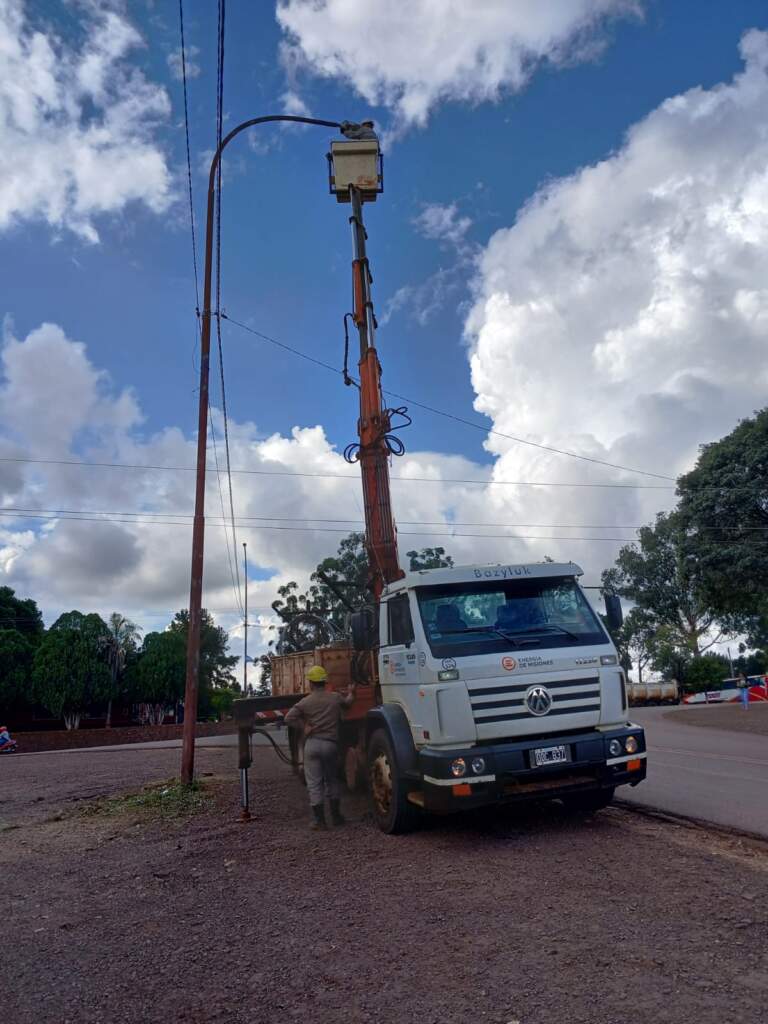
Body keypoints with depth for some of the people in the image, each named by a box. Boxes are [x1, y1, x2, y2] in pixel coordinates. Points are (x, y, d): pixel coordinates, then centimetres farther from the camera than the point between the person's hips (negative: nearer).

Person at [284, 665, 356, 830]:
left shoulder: (306, 702, -3)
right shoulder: (336, 698, 4)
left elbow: (289, 718, -11)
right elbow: (348, 702, 27)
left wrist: (304, 726, -3)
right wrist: (351, 693, 47)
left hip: (312, 743, -2)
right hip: (331, 744, 2)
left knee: (314, 783, 4)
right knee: (332, 781, 18)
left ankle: (318, 820, 4)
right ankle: (336, 816, 23)